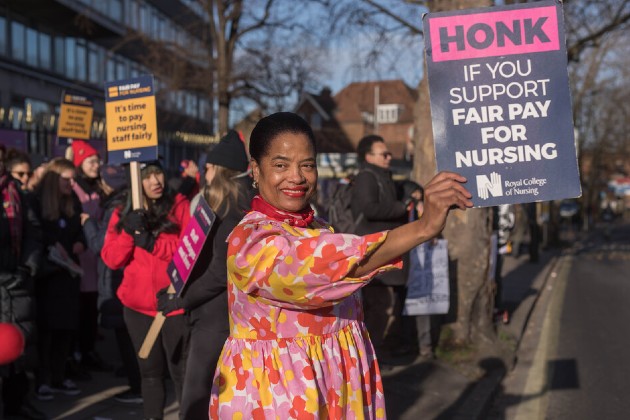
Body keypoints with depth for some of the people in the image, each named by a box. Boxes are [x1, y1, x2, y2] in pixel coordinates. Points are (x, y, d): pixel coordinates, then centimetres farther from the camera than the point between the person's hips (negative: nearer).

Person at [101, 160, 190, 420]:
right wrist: (129, 231, -15)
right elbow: (111, 260, 0)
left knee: (180, 370, -5)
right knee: (150, 371, 14)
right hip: (138, 305, 4)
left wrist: (152, 242, -20)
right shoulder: (123, 214, 6)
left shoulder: (180, 206, -3)